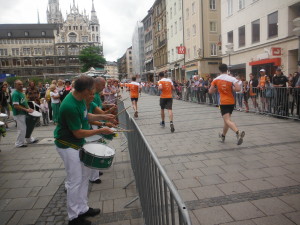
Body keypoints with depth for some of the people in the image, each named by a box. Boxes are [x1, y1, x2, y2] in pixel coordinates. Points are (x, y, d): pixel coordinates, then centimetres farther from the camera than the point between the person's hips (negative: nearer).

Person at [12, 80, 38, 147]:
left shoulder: (21, 92, 11)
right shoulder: (15, 94, -18)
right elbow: (16, 106, -25)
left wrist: (29, 108, 7)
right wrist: (26, 109, -24)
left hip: (24, 113, 10)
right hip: (19, 114, -10)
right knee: (22, 129, -2)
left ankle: (29, 140, 36)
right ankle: (19, 143, 12)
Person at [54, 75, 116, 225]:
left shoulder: (80, 98, -4)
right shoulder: (70, 106, -31)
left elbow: (86, 116, 13)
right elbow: (78, 133, -25)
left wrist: (103, 117, 1)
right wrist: (100, 131, -17)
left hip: (77, 143, 9)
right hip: (68, 145, -9)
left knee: (84, 176, 16)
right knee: (75, 181, 2)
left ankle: (83, 209, 32)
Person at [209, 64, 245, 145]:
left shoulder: (216, 80, -1)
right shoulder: (232, 78, -5)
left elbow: (210, 91, 3)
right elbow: (238, 89, -17)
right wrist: (231, 89, 3)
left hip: (223, 102, -3)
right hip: (231, 102, 3)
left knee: (227, 120, -12)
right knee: (227, 119, 18)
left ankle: (238, 132, -38)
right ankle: (223, 136, 34)